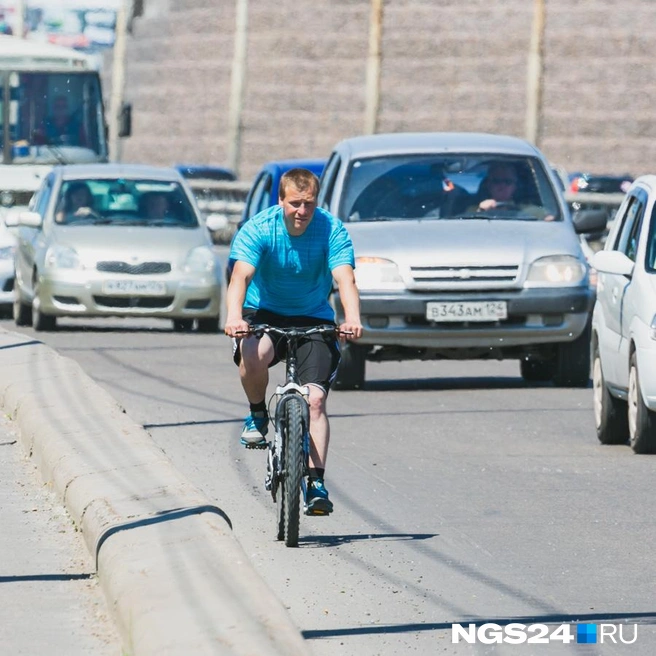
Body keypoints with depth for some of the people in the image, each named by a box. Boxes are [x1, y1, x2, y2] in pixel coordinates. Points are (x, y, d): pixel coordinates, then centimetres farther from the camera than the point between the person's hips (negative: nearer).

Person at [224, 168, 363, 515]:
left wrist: (352, 318, -48)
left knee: (315, 399, -15)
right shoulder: (258, 229, -17)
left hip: (313, 318, 1)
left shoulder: (332, 230, -15)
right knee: (252, 354, -35)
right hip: (265, 312, -1)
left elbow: (345, 279, -27)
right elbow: (241, 276, -30)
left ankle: (316, 482, -12)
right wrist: (234, 316, -50)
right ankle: (258, 415, -6)